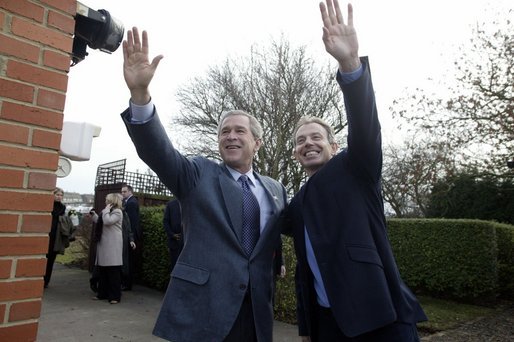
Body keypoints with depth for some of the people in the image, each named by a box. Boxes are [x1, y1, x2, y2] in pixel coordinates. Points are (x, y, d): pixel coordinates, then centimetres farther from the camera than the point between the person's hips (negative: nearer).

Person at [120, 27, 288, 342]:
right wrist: (140, 93, -30)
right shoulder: (198, 174, 0)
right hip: (200, 308, -2)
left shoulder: (275, 189, 9)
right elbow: (157, 149, -16)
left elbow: (288, 232, 17)